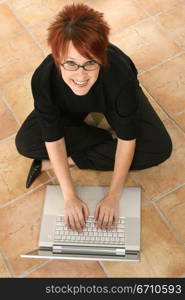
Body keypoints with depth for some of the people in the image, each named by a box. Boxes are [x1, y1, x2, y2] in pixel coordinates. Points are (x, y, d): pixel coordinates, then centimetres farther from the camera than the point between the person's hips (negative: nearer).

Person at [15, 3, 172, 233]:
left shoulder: (120, 74, -42)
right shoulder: (43, 78, -38)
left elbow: (127, 139, -31)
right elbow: (53, 139, -27)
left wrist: (113, 196, -30)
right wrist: (69, 197, -28)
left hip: (114, 98, 0)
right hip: (69, 110, 1)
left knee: (159, 149, -20)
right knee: (25, 143, -18)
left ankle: (70, 159, -14)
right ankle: (109, 142, -6)